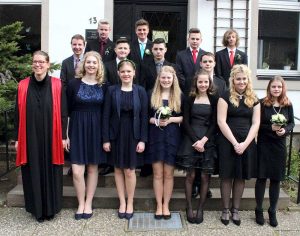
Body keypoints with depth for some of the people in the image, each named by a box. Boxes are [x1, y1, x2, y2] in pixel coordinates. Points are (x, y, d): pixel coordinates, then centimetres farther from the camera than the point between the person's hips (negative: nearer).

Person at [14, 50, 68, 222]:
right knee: (33, 173, 8)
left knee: (50, 172, 7)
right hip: (30, 138, 2)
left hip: (51, 137, -1)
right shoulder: (23, 86, 2)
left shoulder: (57, 85, -2)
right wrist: (18, 138, 1)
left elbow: (63, 112, -2)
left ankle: (51, 208, 22)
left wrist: (63, 136, -5)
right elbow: (19, 114, 4)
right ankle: (37, 208, 23)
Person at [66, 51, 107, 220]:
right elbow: (67, 110, 0)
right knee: (77, 171, -5)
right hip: (78, 128, -1)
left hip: (96, 129, 1)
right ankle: (81, 203, 15)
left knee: (93, 168, 8)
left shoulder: (103, 86, 2)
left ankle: (88, 203, 23)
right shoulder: (74, 84, -1)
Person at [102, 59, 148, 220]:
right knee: (118, 169, 9)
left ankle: (130, 203, 21)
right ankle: (122, 202, 23)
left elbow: (144, 117, -2)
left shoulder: (140, 91, -2)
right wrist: (106, 139, -6)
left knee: (129, 170, 3)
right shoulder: (112, 90, -2)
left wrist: (143, 140, -8)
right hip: (116, 134, 1)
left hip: (133, 135, -1)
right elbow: (106, 116, -2)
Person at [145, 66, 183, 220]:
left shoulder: (179, 96, 3)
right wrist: (155, 121, -14)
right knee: (157, 173, 5)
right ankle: (159, 205, 16)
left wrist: (171, 120, -12)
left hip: (172, 137, 0)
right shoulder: (152, 95, 5)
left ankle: (166, 205, 18)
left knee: (168, 173, 6)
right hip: (155, 137, 0)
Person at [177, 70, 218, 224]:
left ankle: (200, 209, 13)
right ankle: (189, 208, 11)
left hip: (208, 141, 1)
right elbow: (186, 122, 1)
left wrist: (203, 140, -11)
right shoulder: (190, 99, 5)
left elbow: (214, 123, 1)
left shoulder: (214, 99, 6)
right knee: (190, 175, 0)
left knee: (205, 176, 1)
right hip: (191, 140, 0)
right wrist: (195, 140, -10)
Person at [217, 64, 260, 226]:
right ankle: (225, 209, 17)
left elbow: (255, 124, 3)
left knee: (241, 176, 9)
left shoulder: (254, 99, 8)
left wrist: (245, 143, -10)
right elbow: (221, 121, -9)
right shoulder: (226, 97, -3)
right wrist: (234, 142, -14)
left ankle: (235, 209, 21)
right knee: (227, 176, 4)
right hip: (228, 142, -3)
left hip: (247, 143, 3)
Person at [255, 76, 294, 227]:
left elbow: (292, 123, 9)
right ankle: (259, 210, 19)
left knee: (276, 179, 9)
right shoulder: (262, 103, -7)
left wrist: (285, 130, -11)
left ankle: (272, 212, 24)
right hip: (264, 145, -3)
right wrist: (271, 128, -19)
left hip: (280, 145, 3)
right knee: (262, 177, 4)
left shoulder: (288, 105, 2)